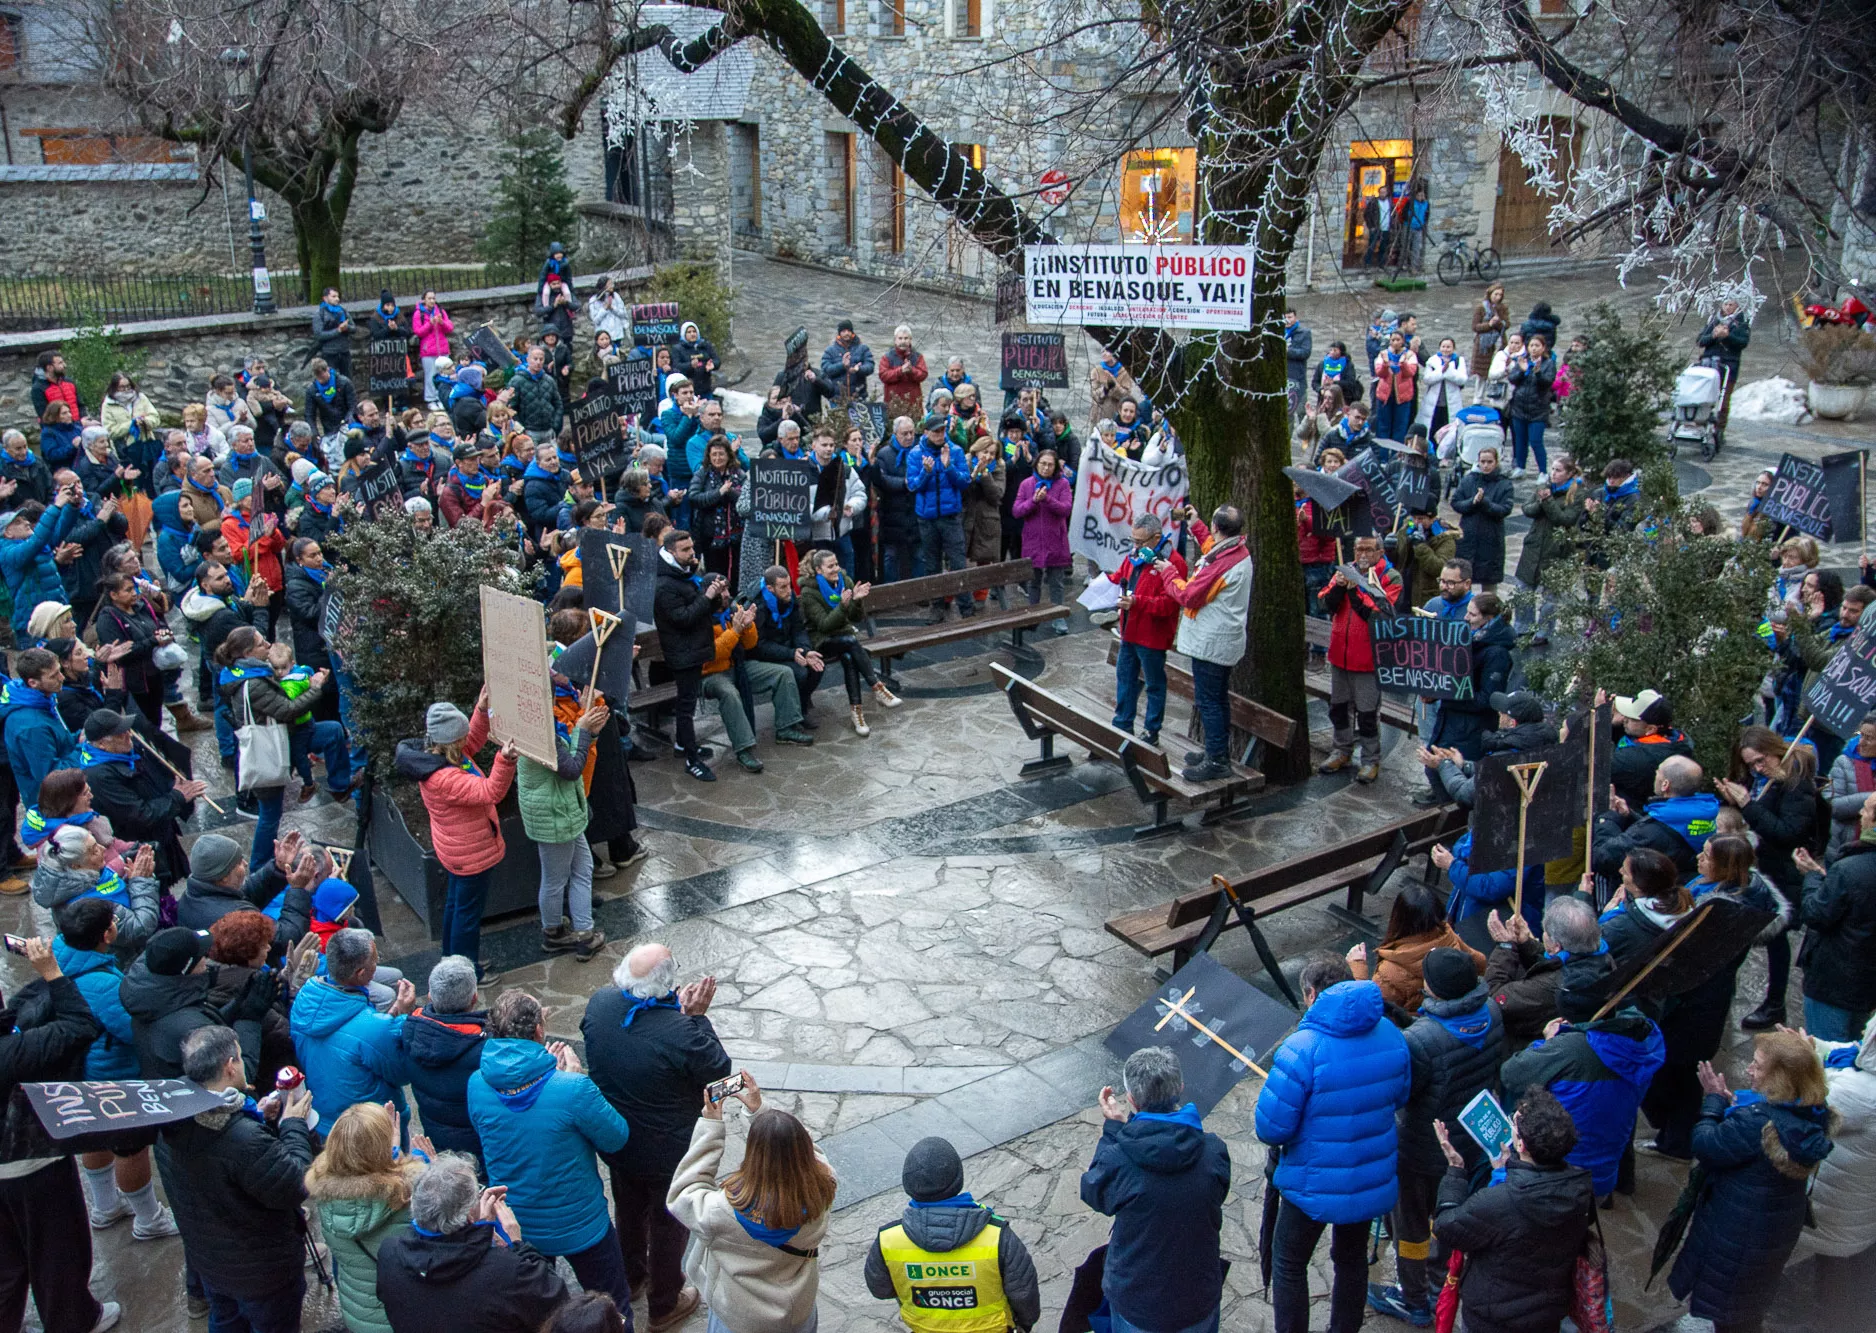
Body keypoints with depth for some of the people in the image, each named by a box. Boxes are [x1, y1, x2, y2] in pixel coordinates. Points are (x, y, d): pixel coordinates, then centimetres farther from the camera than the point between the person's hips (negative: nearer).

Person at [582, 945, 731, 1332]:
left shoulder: (599, 1004, -22)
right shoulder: (680, 1033, -38)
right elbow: (720, 1073, -21)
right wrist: (697, 1017, -20)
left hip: (615, 1140, 5)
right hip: (668, 1152, -5)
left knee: (629, 1208, 31)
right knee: (669, 1223, 21)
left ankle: (632, 1274, 57)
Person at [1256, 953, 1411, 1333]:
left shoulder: (1302, 1049, -27)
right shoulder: (1389, 1034, -9)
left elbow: (1271, 1128, -24)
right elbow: (1399, 1097, 8)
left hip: (1315, 1186, -5)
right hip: (1373, 1182, 5)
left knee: (1289, 1265, 16)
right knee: (1352, 1259, 26)